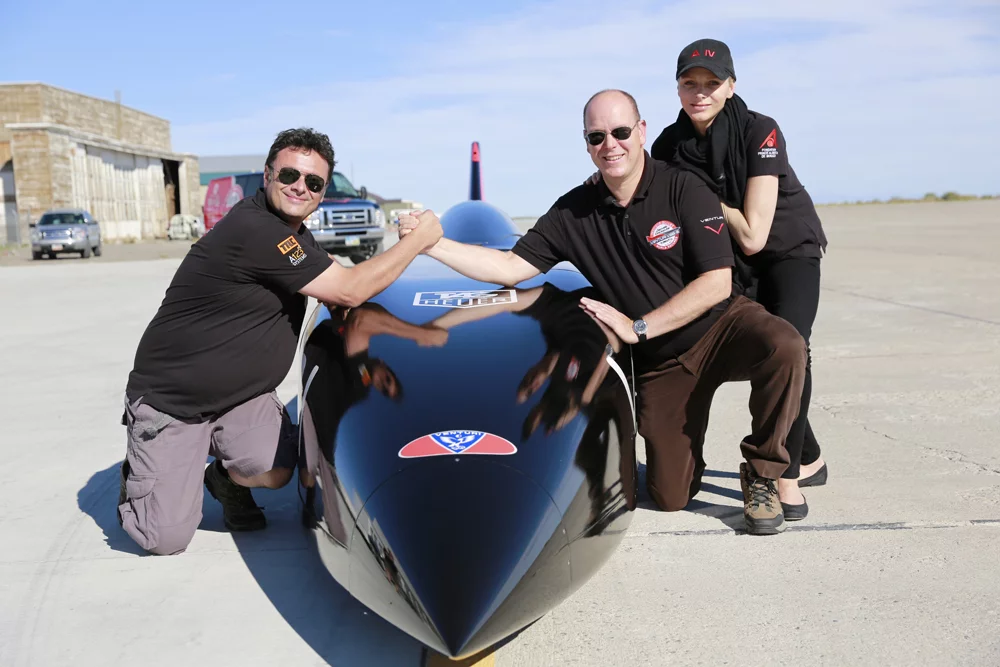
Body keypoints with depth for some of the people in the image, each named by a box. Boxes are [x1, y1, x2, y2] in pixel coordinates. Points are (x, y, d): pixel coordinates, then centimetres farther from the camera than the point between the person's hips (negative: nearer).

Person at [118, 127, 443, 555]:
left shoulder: (294, 233, 5)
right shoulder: (254, 229, -26)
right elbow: (350, 291, -23)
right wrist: (419, 240, -14)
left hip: (238, 393, 7)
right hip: (168, 399, -7)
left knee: (274, 470, -23)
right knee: (167, 540, -9)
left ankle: (226, 479, 12)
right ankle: (138, 478, 24)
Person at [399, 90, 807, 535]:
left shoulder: (685, 189, -11)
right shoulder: (573, 212, -1)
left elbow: (716, 284, -17)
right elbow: (511, 268, -4)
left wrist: (637, 327, -20)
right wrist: (432, 243, -15)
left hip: (721, 326, -1)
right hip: (658, 363, 2)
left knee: (783, 346, -35)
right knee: (669, 496, -3)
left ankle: (761, 474, -11)